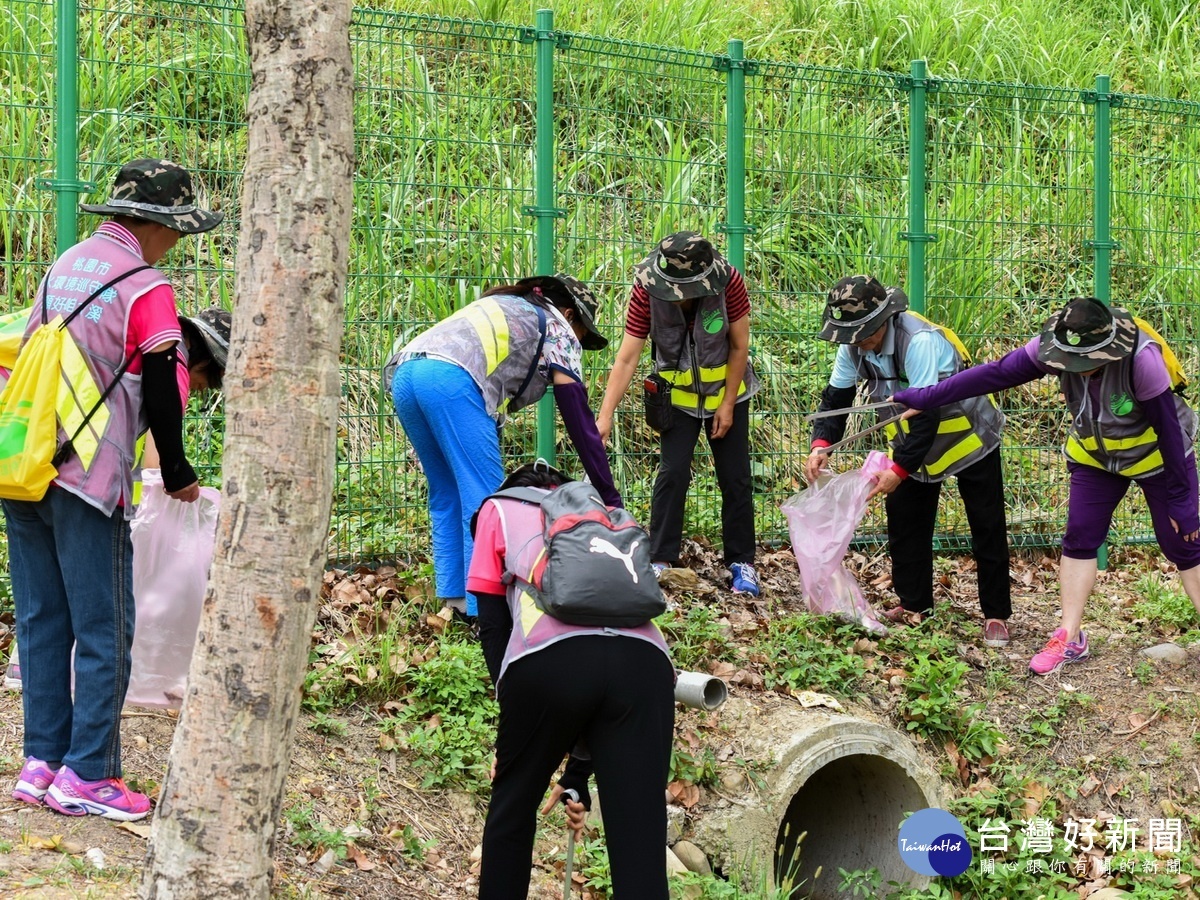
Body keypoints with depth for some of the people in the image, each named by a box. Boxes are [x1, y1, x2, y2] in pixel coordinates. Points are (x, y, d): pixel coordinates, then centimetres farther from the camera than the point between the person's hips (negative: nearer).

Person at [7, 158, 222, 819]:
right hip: (90, 480, -7)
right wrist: (179, 476, 3)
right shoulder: (146, 289, -10)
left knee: (41, 624, 12)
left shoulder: (64, 266, 13)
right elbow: (162, 396, -10)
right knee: (104, 633, -1)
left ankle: (42, 763, 14)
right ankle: (86, 775, 0)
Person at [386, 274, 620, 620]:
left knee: (447, 495, 18)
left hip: (404, 372, 8)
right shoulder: (558, 330, 17)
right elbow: (579, 420, 10)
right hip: (451, 379, -8)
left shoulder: (505, 309, 39)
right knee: (484, 499, -5)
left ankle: (454, 598, 16)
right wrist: (610, 498, 10)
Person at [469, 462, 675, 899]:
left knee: (512, 806, 24)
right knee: (641, 850, -1)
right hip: (646, 662, 3)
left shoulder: (500, 510, 31)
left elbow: (494, 627, 20)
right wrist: (578, 770, 38)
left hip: (549, 660, -3)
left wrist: (513, 724, 21)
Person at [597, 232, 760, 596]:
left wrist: (727, 406, -11)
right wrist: (605, 416, -34)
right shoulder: (647, 289, -26)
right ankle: (660, 561, -3)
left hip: (725, 393, 1)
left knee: (735, 479, 3)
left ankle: (742, 563, 13)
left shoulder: (728, 282, -26)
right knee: (672, 474, -10)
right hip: (677, 398, 0)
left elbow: (739, 347, -14)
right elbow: (627, 358, -27)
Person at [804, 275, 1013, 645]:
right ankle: (914, 606, 21)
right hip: (915, 445, 7)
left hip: (968, 440, -7)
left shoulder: (920, 342, -36)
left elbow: (927, 414, -36)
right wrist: (821, 444, -23)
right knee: (904, 525, 8)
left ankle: (996, 615, 9)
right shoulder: (854, 347, -13)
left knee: (987, 531, 1)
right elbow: (836, 397, -5)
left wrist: (900, 469, -36)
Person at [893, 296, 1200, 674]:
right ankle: (1069, 639, 8)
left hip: (1156, 457, -4)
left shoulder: (1143, 359, -36)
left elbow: (1169, 428, -28)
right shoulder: (1054, 347, -25)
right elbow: (996, 374, -24)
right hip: (1095, 456, 4)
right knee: (1079, 538, 0)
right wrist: (927, 397, -29)